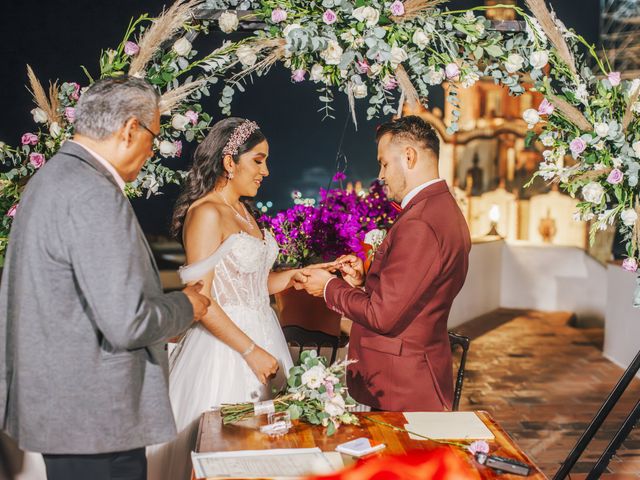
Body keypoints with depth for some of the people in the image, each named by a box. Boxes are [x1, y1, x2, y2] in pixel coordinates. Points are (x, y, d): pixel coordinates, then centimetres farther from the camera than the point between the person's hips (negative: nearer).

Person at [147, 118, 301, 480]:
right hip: (225, 346, -8)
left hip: (262, 335, 8)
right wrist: (251, 351, -19)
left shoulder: (242, 210, 12)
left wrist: (297, 275, -1)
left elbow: (249, 283, 10)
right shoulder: (205, 213, -14)